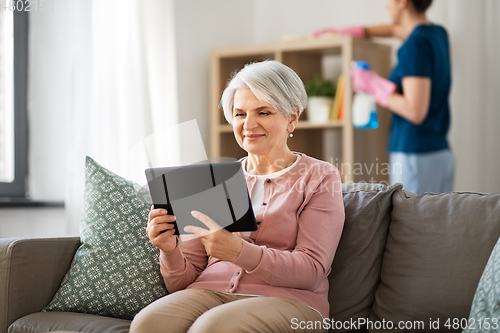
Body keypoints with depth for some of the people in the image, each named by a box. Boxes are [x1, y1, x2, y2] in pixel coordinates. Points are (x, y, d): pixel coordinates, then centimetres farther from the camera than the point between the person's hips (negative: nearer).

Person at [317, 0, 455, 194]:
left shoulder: (416, 44, -15)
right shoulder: (438, 33, 11)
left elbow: (415, 111, -20)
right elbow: (395, 30, 32)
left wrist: (374, 85, -8)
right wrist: (340, 32, 37)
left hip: (416, 157, -9)